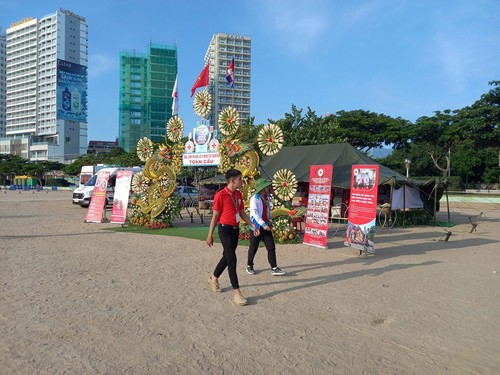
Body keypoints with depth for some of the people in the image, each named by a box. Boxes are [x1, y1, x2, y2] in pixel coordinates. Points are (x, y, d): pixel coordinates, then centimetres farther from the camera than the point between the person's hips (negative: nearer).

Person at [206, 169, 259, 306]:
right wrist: (210, 235, -8)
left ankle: (213, 279, 40)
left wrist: (252, 224, 6)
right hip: (225, 230, -8)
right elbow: (215, 216, -11)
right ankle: (236, 293, -3)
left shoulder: (238, 194, 7)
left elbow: (242, 212, 16)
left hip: (235, 229, 8)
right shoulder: (220, 195, -15)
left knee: (227, 256, 18)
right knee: (232, 259, -8)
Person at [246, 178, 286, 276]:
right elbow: (255, 213, -21)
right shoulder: (254, 198, -14)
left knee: (271, 247, 2)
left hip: (266, 226, 6)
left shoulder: (267, 197, 9)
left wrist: (270, 222, 7)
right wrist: (263, 225, -26)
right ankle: (249, 266, 26)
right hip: (256, 226, -6)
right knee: (253, 248, 7)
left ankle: (274, 268, 6)